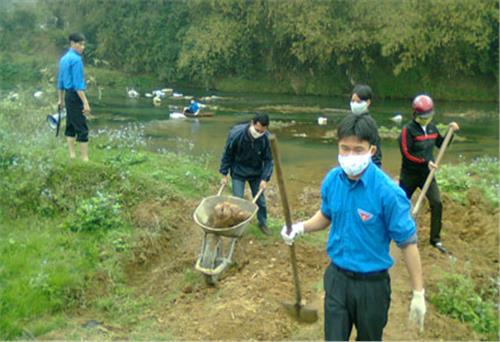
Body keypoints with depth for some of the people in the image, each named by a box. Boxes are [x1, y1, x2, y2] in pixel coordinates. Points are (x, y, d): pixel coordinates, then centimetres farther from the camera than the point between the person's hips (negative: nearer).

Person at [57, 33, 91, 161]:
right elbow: (78, 84, -21)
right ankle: (85, 158, -6)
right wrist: (85, 103, -22)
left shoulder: (64, 58, 13)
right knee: (82, 128, -7)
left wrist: (61, 100, 25)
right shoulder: (76, 59, -15)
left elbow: (60, 80, 19)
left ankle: (72, 156, 16)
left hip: (68, 95, 10)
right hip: (76, 96, -10)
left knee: (70, 126, 12)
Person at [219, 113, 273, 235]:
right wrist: (224, 174, -7)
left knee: (260, 200, 11)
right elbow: (227, 154, -13)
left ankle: (263, 223, 33)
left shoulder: (267, 138, -24)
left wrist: (265, 178, -18)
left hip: (256, 173, 2)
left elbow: (268, 160, -12)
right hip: (238, 172, -2)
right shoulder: (236, 134, -28)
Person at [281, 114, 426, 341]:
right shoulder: (332, 179, -8)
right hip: (337, 277, 4)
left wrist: (418, 293, -13)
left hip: (372, 283, -3)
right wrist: (301, 227, -8)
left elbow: (408, 243, -16)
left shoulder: (388, 192, -23)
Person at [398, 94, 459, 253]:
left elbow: (441, 144, 17)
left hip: (427, 174, 5)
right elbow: (406, 154, -20)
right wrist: (425, 162, -23)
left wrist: (450, 132, 2)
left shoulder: (432, 128, 4)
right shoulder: (408, 130, -15)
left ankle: (435, 239, 3)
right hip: (409, 174, -4)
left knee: (436, 203, -7)